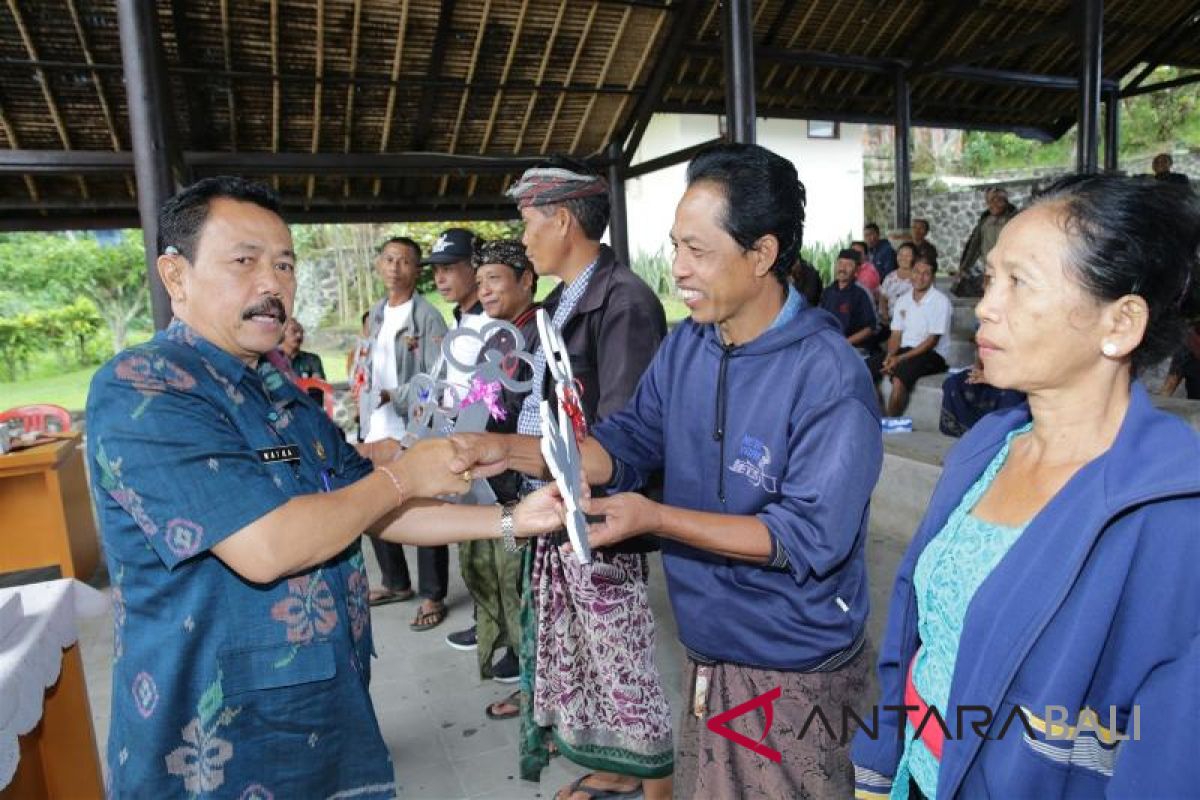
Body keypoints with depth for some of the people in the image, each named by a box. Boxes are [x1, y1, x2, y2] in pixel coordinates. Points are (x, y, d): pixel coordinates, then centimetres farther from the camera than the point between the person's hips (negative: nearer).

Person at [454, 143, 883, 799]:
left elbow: (810, 537, -24)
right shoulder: (685, 346, -1)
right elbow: (628, 443, 3)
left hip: (791, 672, -6)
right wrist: (513, 448, -12)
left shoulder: (829, 377, -23)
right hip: (707, 653, 6)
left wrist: (655, 518, -29)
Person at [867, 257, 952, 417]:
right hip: (905, 349, 6)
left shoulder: (940, 302, -7)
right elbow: (896, 335, 10)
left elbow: (932, 341, -12)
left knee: (900, 373, -36)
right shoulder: (902, 301, 13)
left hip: (932, 354, -6)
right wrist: (890, 355, -12)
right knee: (865, 368, -16)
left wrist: (901, 358, -19)